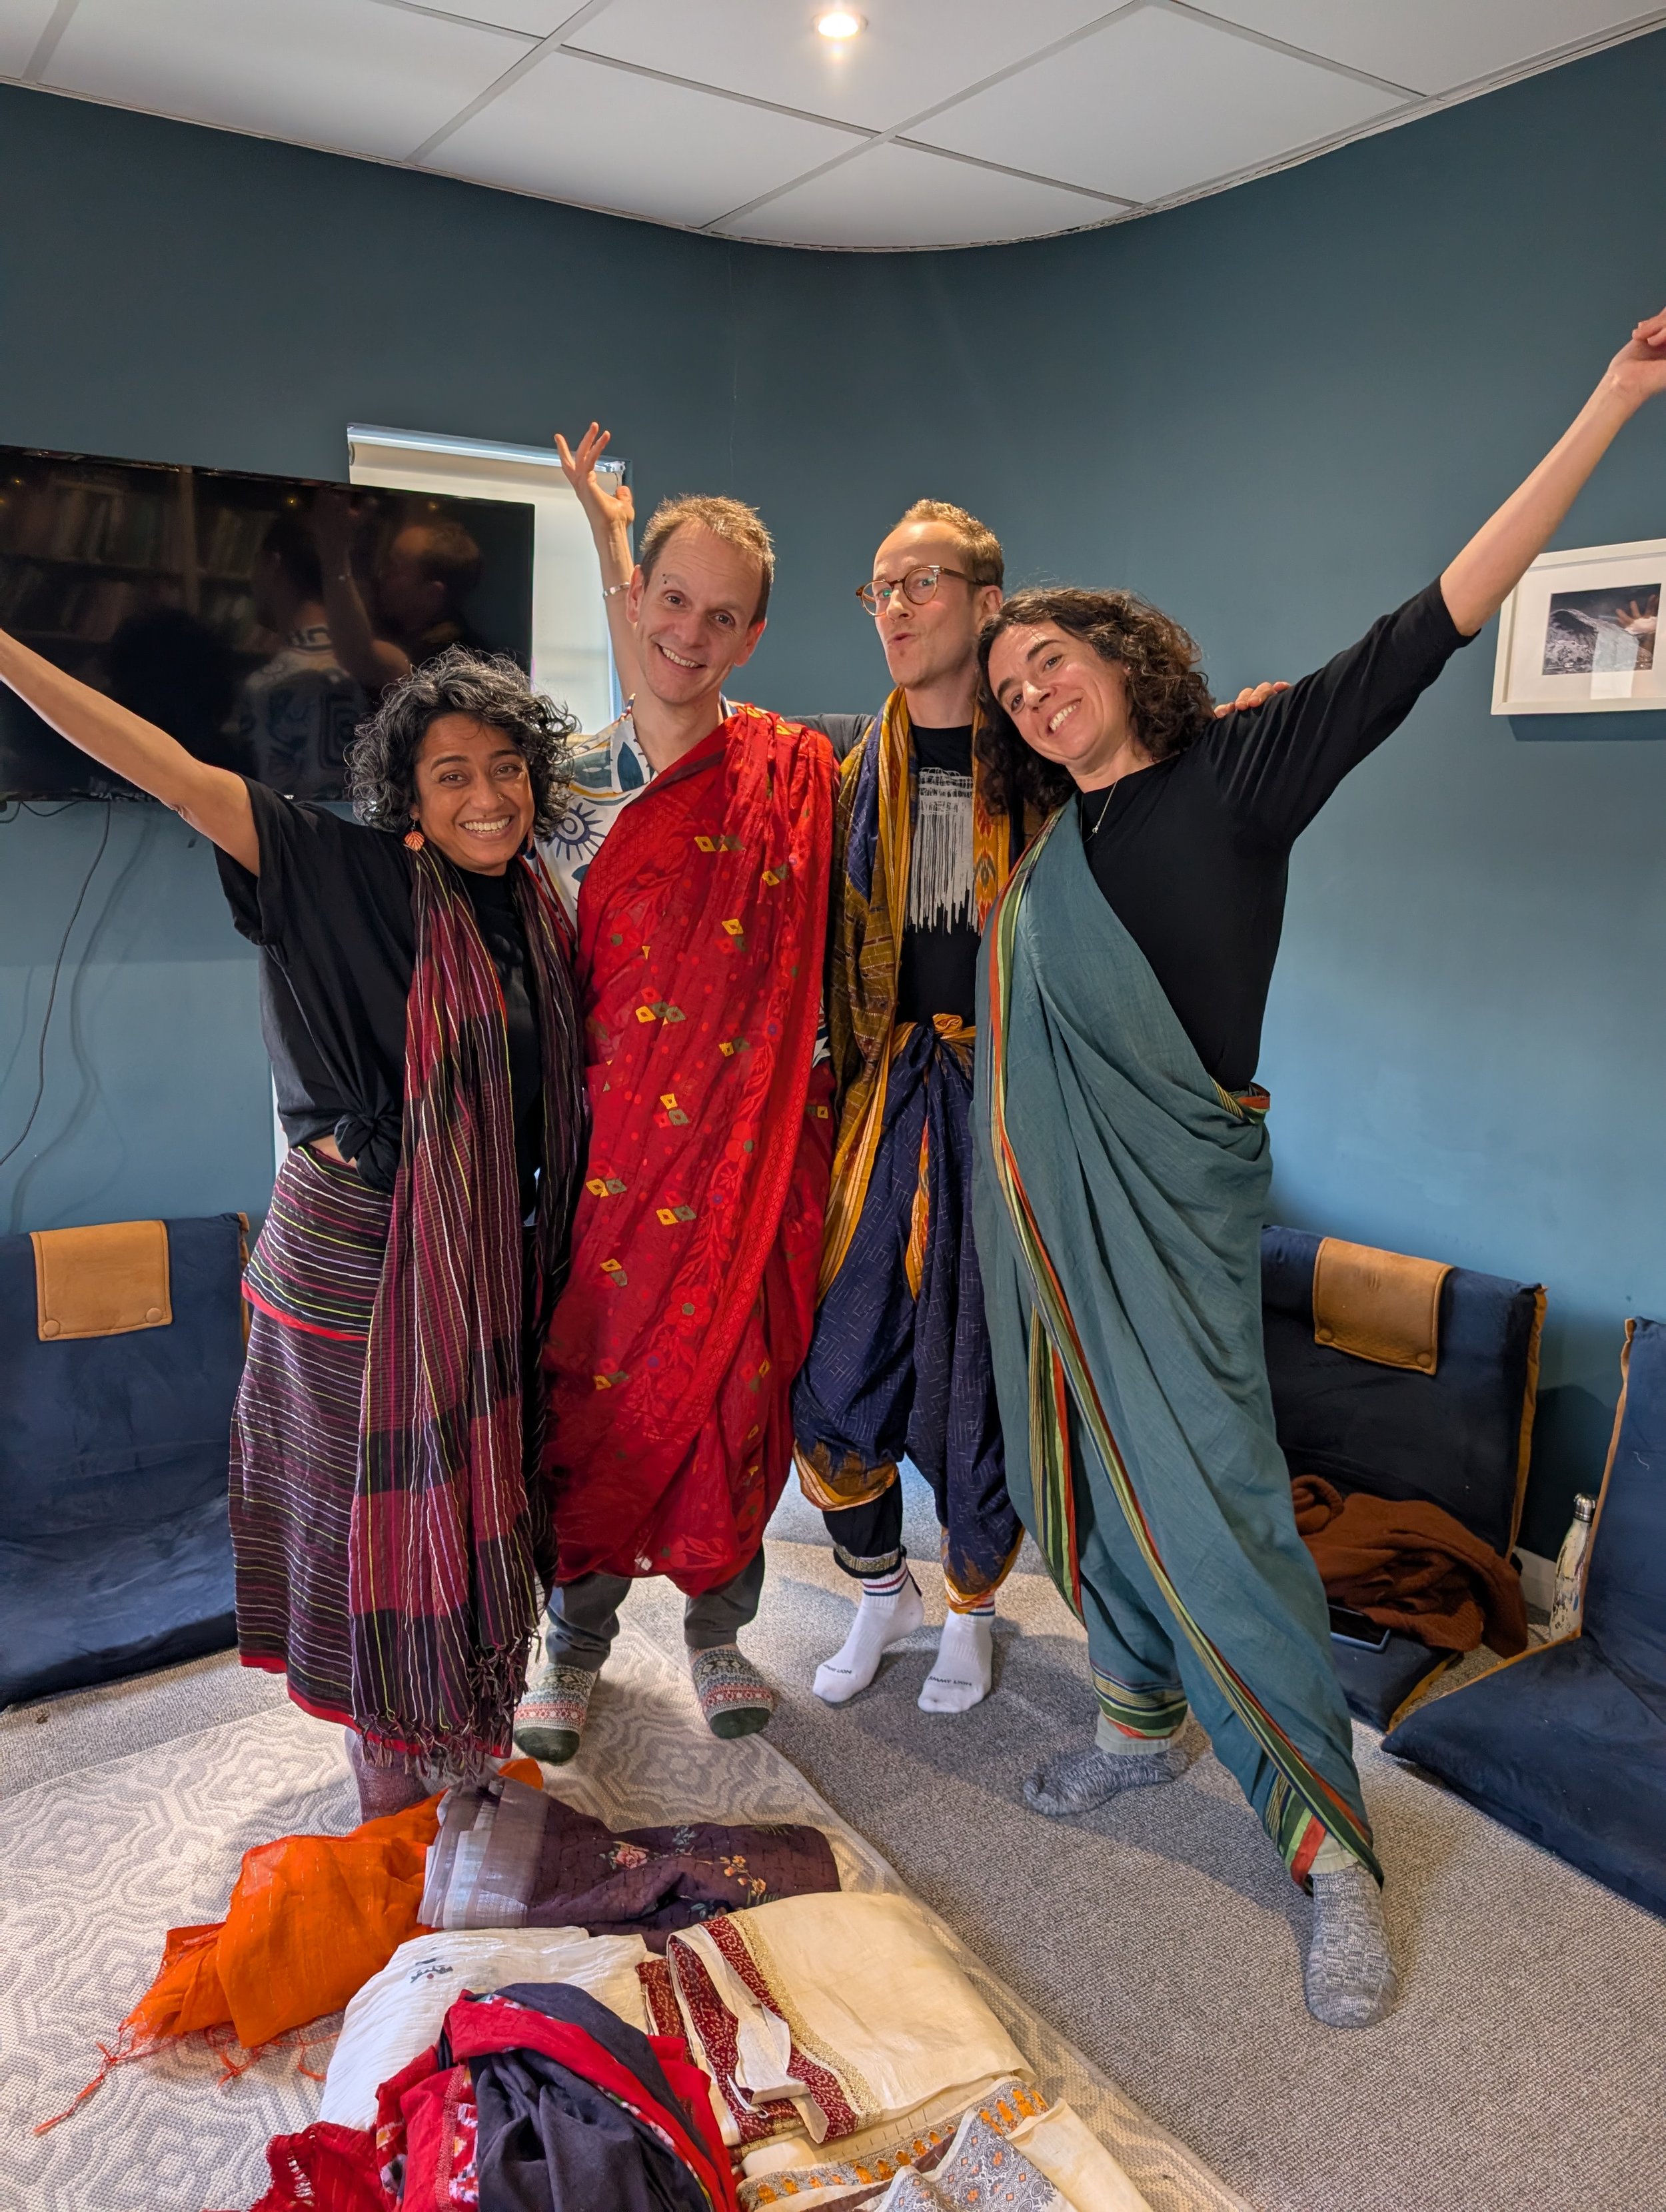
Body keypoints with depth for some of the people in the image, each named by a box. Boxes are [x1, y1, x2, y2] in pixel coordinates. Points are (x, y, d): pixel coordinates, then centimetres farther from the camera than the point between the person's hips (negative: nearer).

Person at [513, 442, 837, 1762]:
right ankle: (579, 1641, 32)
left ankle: (720, 1628, 34)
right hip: (608, 1140, 1)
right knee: (594, 1375, 10)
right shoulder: (575, 779, 3)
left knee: (733, 1379, 10)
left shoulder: (793, 772, -3)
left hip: (746, 1143, -1)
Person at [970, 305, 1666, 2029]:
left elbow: (1426, 632, -10)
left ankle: (1330, 1841, 8)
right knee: (1092, 1466, 15)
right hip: (1049, 1193, 7)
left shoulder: (1240, 770, -5)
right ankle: (1142, 1715, 35)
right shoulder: (1054, 839, 12)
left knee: (1209, 1496, -7)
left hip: (1167, 1195, -6)